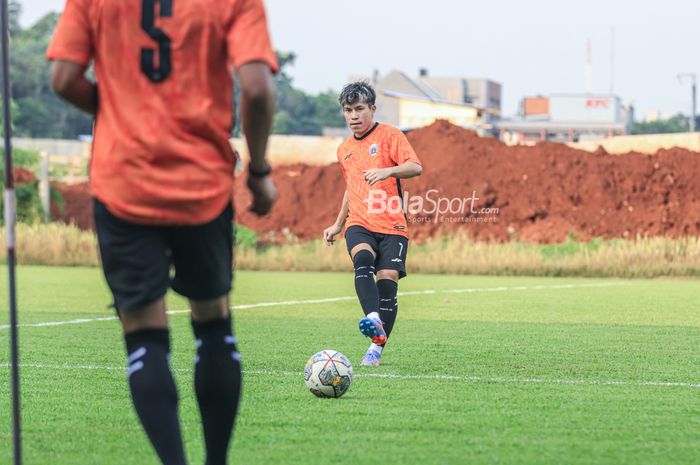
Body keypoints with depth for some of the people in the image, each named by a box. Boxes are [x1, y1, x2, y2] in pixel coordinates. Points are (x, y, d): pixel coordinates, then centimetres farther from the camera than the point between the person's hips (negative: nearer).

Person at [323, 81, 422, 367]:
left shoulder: (389, 136, 1)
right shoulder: (344, 150, 20)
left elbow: (415, 167, -13)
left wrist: (387, 171, -31)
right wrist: (338, 224, 35)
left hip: (392, 225, -3)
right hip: (359, 223, 3)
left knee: (387, 280, -11)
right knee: (363, 260, -29)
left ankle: (377, 348, -1)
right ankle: (373, 320, -48)